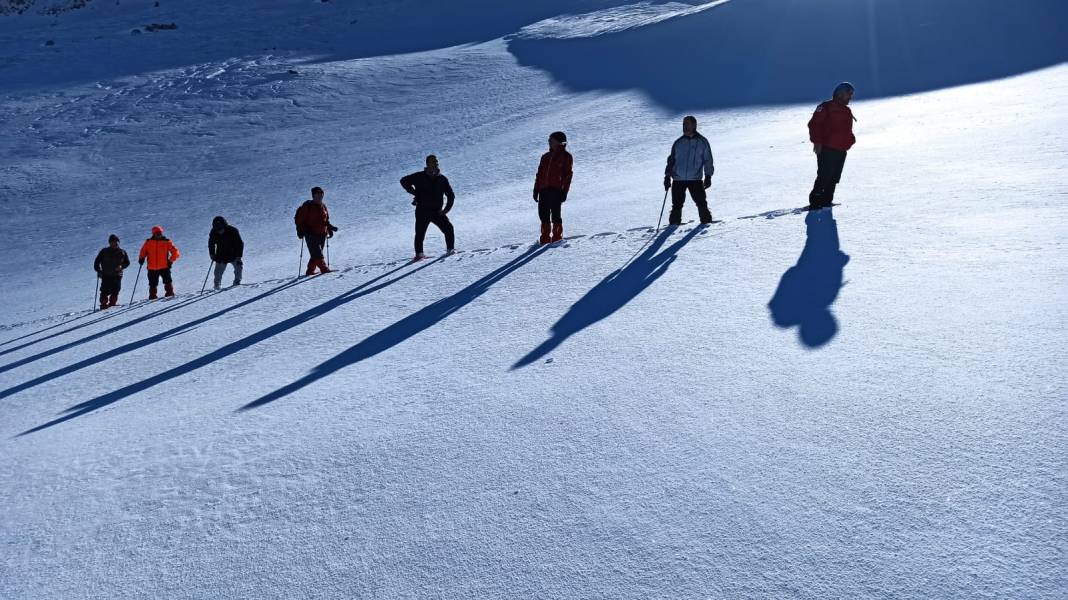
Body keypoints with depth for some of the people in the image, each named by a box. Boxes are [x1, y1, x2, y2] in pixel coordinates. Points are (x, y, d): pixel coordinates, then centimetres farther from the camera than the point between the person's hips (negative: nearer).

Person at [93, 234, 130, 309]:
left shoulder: (122, 252, 9)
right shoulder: (104, 251, 6)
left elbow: (127, 262, 15)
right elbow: (97, 262, 11)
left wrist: (121, 266, -5)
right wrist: (98, 270, -2)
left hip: (117, 275, 1)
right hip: (106, 275, -1)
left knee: (115, 291, -6)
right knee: (105, 291, -10)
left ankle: (112, 304, 3)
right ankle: (103, 304, -4)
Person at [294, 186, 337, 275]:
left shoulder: (323, 206, 15)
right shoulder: (307, 206, -4)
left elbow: (326, 220, 26)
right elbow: (299, 219, -4)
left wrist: (330, 228, 14)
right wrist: (300, 230, -12)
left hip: (322, 235, 6)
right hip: (311, 235, -6)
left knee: (316, 254, 6)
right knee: (317, 254, -15)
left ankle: (310, 271, 14)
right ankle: (324, 269, -21)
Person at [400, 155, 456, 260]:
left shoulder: (442, 179, 6)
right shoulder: (420, 176, -2)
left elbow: (451, 195, 12)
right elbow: (404, 181, 4)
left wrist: (446, 209, 2)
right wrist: (414, 192, -5)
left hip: (437, 211, 2)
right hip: (422, 211, -2)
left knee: (448, 228, -9)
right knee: (420, 232, -5)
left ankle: (450, 249, 6)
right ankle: (419, 254, 7)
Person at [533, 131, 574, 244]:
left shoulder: (566, 156, 4)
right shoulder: (545, 157, 20)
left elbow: (568, 174, -2)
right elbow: (539, 173, 20)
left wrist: (564, 191, -11)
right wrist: (536, 190, 13)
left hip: (556, 189, -5)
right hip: (544, 189, 5)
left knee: (555, 214, -8)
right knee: (543, 213, 1)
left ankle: (557, 236, 0)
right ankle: (545, 237, 8)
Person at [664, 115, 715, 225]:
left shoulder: (702, 142, 4)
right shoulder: (678, 143, 10)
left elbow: (708, 160, 5)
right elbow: (671, 160, 14)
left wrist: (708, 176, -3)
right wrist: (667, 176, 6)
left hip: (695, 179, -2)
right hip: (678, 179, 2)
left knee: (701, 202, -7)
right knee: (677, 204, 0)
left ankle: (706, 220, 4)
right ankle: (674, 223, 10)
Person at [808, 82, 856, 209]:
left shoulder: (847, 111, 21)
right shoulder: (826, 107, -3)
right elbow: (814, 124, -10)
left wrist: (850, 139, 11)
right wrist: (817, 141, -17)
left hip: (841, 151, 8)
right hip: (826, 149, -8)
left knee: (834, 179, 8)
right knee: (824, 177, -12)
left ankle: (827, 201, 15)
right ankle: (815, 201, -7)